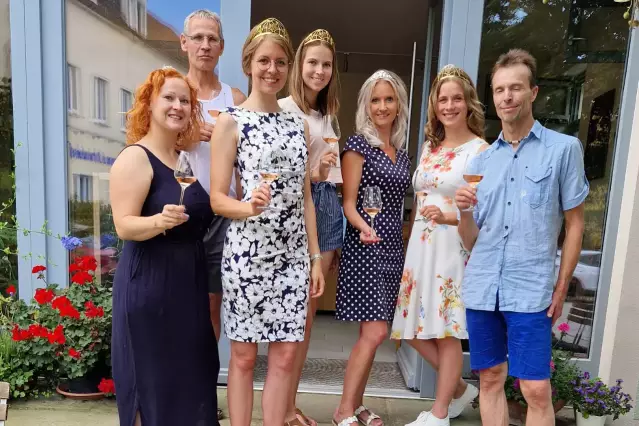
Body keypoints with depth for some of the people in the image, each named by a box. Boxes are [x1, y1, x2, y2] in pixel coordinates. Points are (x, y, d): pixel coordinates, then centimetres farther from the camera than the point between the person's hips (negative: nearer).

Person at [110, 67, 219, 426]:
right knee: (152, 373, 4)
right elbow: (124, 225, -17)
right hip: (149, 284, -7)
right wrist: (159, 221, -36)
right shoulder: (135, 158, -11)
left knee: (190, 369, 17)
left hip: (188, 281, 8)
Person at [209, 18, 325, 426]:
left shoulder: (299, 124, 11)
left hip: (293, 253, 4)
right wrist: (250, 207, -27)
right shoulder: (231, 121, -3)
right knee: (244, 354, 9)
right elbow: (217, 198, -6)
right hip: (247, 251, -4)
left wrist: (315, 256, 9)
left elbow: (306, 197, 11)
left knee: (286, 354, 9)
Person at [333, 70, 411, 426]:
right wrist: (363, 227, -29)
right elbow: (348, 203, -11)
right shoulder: (358, 145, -5)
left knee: (372, 333, 11)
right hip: (365, 247, -7)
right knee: (375, 332, -8)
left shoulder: (401, 151, 14)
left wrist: (407, 243, 14)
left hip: (393, 248, 7)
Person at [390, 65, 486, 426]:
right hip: (420, 245, 7)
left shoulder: (480, 150, -5)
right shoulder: (430, 146, 15)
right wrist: (412, 237, 12)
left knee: (446, 331, 4)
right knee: (414, 330, 10)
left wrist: (449, 216, -20)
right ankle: (460, 389, 33)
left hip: (454, 247, -7)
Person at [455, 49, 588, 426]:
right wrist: (464, 211, -13)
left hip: (531, 290, -3)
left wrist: (561, 288, 0)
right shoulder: (482, 160, 9)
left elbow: (575, 224, 3)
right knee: (491, 379, 14)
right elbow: (470, 241, 7)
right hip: (481, 288, 4)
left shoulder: (564, 148, 0)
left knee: (537, 389, 1)